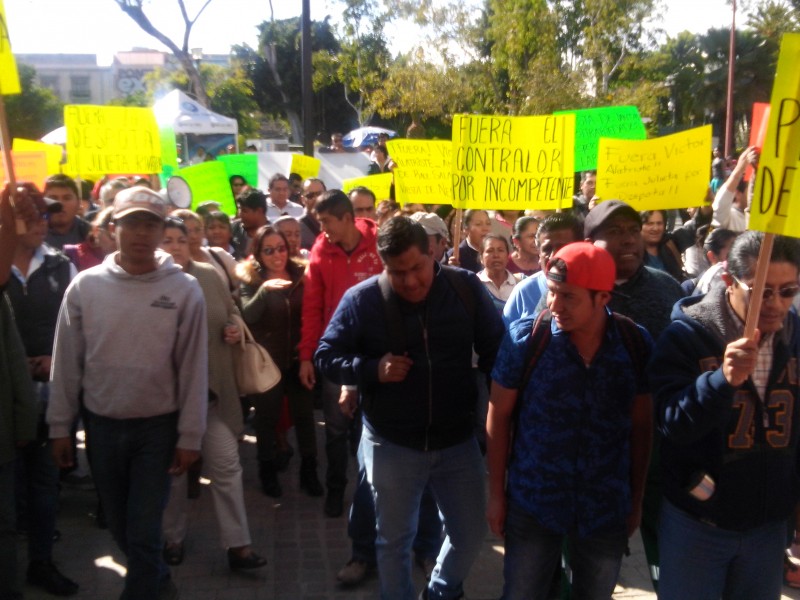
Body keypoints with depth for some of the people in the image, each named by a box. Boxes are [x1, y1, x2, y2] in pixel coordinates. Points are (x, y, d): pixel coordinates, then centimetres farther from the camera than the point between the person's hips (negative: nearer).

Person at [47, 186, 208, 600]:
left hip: (157, 426, -3)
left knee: (144, 531, 3)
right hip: (101, 424, 3)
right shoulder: (85, 286, -5)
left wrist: (190, 436, -7)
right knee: (118, 523, 19)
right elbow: (66, 363, 1)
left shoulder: (184, 290, -11)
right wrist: (60, 426, 3)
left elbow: (193, 368, -8)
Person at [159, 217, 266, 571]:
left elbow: (232, 313, 15)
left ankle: (238, 544, 12)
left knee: (227, 465, 3)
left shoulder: (209, 276, 5)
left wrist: (234, 330, -5)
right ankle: (172, 538, 34)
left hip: (213, 390, 3)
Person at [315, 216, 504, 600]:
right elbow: (326, 357, -3)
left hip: (457, 441, 2)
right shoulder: (361, 299, -11)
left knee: (470, 533, 16)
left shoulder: (466, 288, -8)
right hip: (391, 445, -1)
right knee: (393, 539, 15)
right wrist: (373, 368, -21)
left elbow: (496, 352, 0)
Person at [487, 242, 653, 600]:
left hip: (607, 508, 2)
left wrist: (637, 500, 6)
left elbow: (641, 426, 0)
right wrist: (496, 493, -3)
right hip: (532, 503, -1)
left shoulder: (636, 343, -10)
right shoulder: (525, 337, -15)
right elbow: (499, 416, -6)